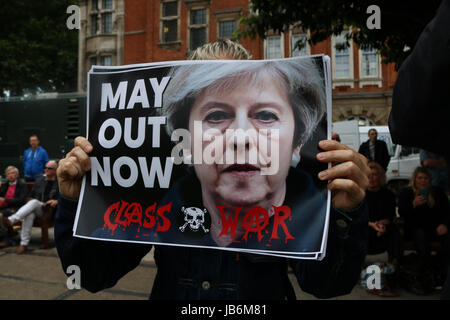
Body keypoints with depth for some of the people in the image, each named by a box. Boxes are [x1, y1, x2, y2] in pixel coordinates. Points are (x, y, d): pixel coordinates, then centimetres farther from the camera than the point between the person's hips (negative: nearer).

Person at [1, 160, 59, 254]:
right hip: (35, 209, 4)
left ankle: (11, 220, -44)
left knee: (34, 202, -34)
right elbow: (32, 196, 24)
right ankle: (24, 244, -35)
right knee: (29, 214, -33)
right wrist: (29, 205, 4)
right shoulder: (39, 181, 22)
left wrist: (56, 201, -18)